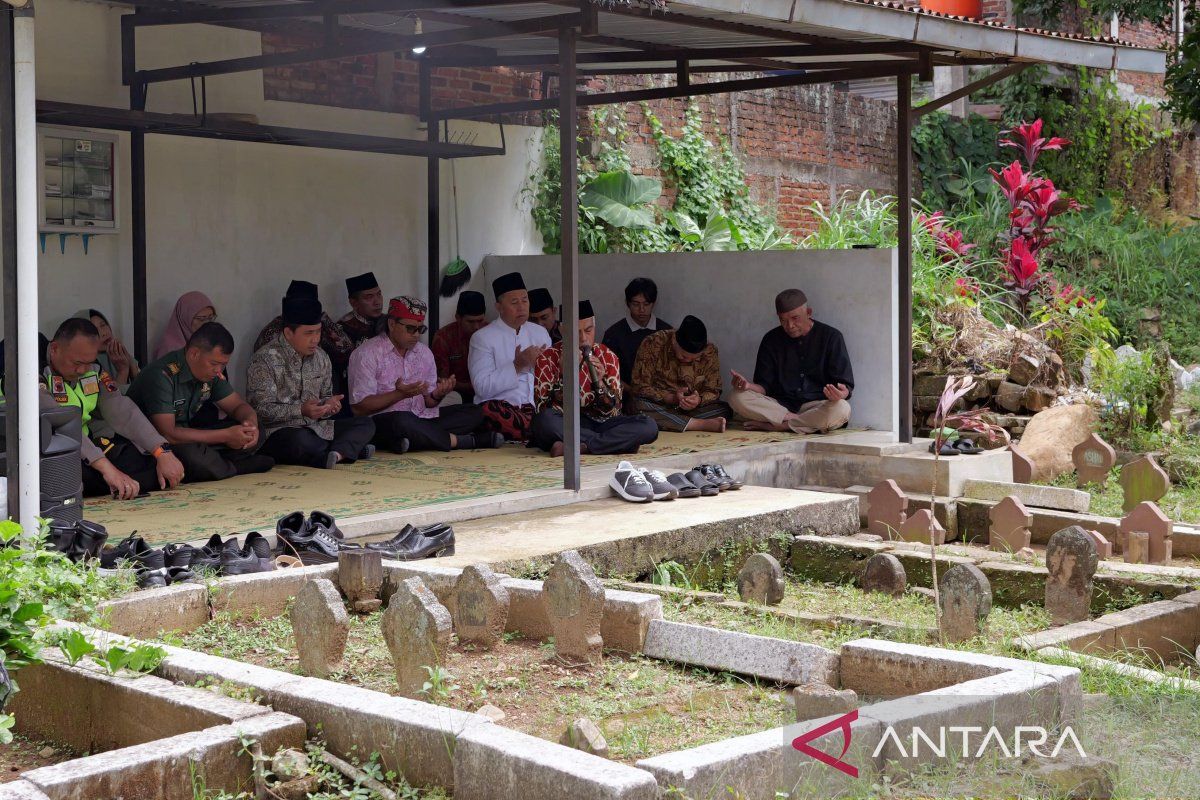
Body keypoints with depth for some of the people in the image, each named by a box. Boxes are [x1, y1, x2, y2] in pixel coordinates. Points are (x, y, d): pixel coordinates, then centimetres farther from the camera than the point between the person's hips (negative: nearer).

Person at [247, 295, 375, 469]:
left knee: (366, 424, -7)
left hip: (316, 428, 7)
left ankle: (335, 453, -32)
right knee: (298, 440, -41)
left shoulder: (321, 358, 13)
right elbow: (261, 410, -16)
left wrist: (329, 404, -2)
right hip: (277, 432, -7)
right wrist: (301, 410, -27)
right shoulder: (265, 359, -10)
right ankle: (351, 449, -21)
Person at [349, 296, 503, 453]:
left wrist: (437, 395, -8)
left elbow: (427, 403, 16)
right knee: (402, 421, -41)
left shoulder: (424, 353, 15)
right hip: (383, 422, -7)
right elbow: (359, 407, -12)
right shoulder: (367, 354, -6)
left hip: (421, 418, 7)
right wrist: (399, 394, -22)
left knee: (475, 413, -8)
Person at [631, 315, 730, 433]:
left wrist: (699, 400, -26)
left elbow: (713, 391, -2)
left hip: (693, 409, 2)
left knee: (724, 409, -21)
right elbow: (640, 387, -14)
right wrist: (671, 398, -28)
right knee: (640, 407, -35)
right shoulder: (652, 345, -15)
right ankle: (703, 424, -33)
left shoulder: (709, 351, -7)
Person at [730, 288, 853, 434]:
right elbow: (764, 386, 8)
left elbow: (846, 385, -2)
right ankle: (796, 420, -25)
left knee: (841, 409, -37)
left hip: (817, 406, -2)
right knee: (738, 398, -24)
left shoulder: (831, 336, 2)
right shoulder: (771, 340, 9)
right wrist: (748, 386, -17)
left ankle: (773, 425, -27)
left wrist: (842, 393, -28)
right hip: (780, 404, 2)